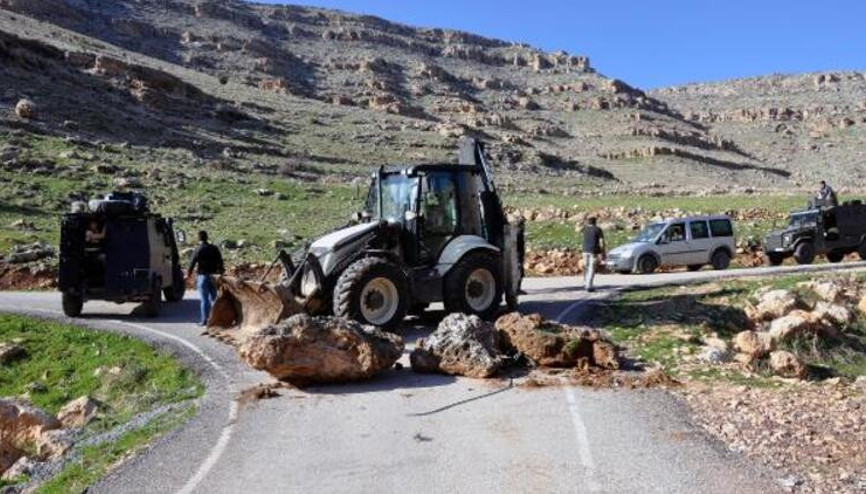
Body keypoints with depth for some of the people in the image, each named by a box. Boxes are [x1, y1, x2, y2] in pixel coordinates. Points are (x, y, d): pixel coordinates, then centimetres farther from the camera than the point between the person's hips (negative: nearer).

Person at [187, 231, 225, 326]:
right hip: (213, 276, 5)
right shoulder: (215, 248, 5)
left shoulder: (199, 250, -10)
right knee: (213, 298, 12)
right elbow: (220, 262, 9)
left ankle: (204, 320, 2)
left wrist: (189, 273, 2)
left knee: (204, 299, -1)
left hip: (203, 276, -5)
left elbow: (193, 262, -10)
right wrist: (221, 272, 16)